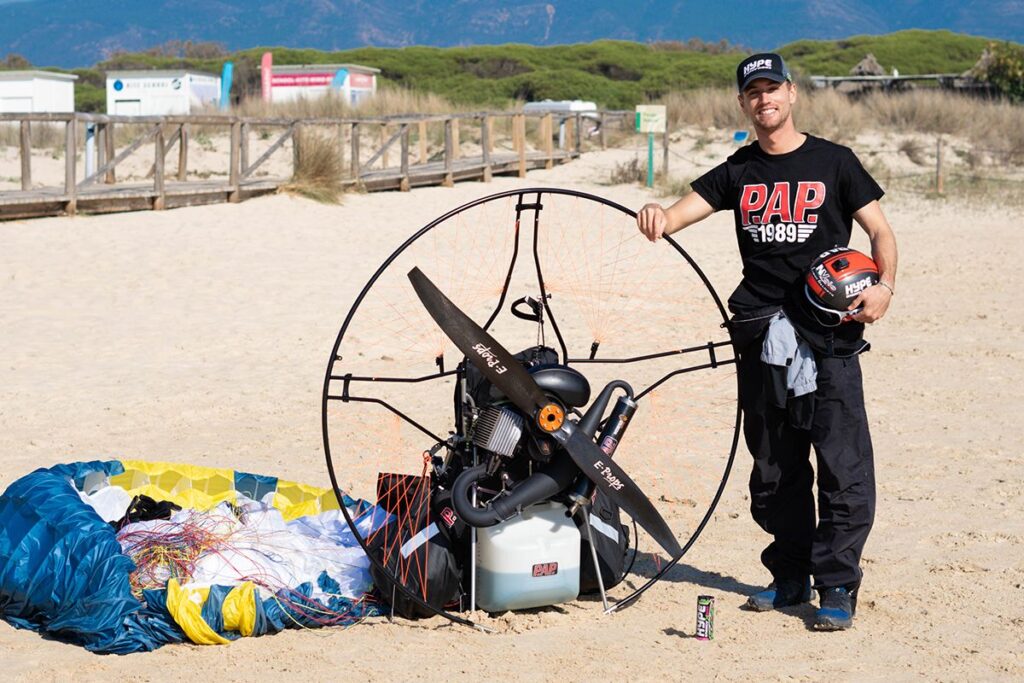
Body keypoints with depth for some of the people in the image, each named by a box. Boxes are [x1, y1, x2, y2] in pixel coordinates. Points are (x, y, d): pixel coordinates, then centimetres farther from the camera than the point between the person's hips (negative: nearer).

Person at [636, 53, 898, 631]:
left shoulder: (833, 162, 5)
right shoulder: (738, 172, 13)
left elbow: (880, 230, 5)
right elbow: (681, 212, 1)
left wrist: (885, 286, -14)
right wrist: (658, 218, -24)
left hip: (829, 334, -4)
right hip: (760, 335, 4)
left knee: (844, 464, -8)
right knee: (774, 467, 10)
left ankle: (837, 586, -3)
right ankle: (790, 577, 21)